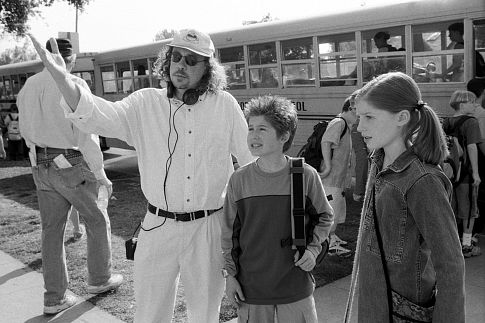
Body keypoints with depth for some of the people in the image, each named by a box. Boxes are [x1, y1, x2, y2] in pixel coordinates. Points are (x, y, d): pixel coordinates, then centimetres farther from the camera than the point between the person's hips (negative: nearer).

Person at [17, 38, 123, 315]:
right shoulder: (74, 84, -14)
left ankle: (55, 298, 19)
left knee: (52, 230, 12)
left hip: (40, 166, 6)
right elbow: (86, 134, -17)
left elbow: (26, 131, 13)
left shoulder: (28, 87, 6)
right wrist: (100, 173, -10)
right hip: (72, 166, -6)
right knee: (98, 221, 14)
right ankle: (100, 279, 28)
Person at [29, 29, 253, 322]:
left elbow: (252, 157, 6)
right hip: (159, 226, 1)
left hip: (209, 228, 0)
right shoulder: (146, 103, -2)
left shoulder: (225, 105, -2)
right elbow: (99, 116, -17)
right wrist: (60, 77, -33)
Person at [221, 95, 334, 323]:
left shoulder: (305, 176, -9)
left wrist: (312, 248, -7)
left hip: (296, 285, 0)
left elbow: (324, 216, 7)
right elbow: (229, 232, 3)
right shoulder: (239, 180, -6)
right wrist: (230, 274, 3)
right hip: (251, 286, 1)